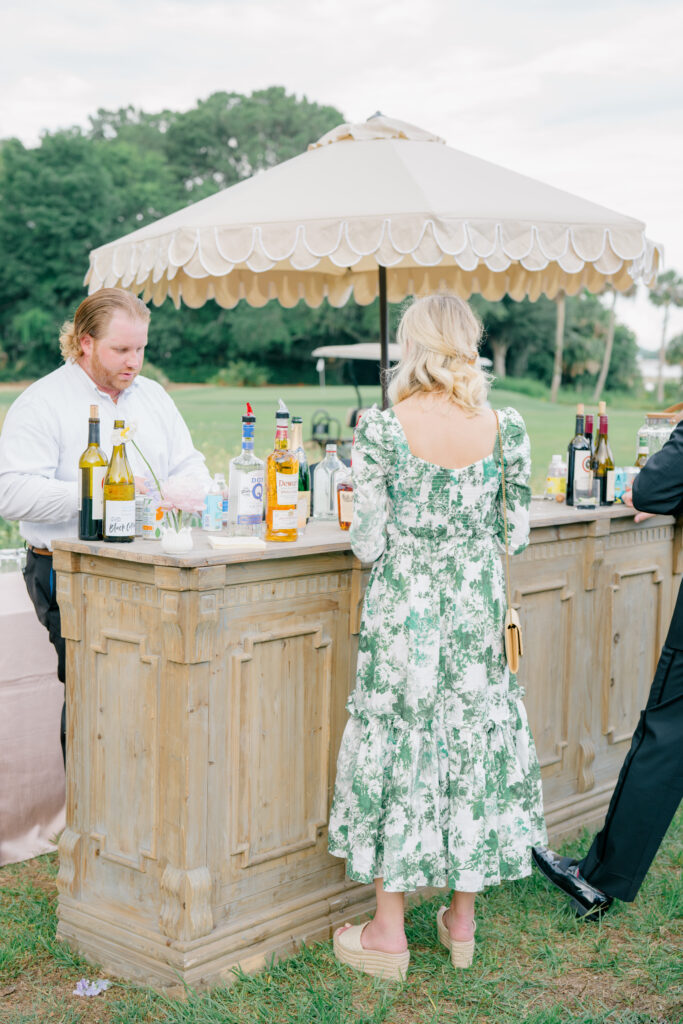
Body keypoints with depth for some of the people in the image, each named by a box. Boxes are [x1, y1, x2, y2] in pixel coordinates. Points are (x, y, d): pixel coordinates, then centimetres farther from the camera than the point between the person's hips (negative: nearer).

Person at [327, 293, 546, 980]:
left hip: (402, 611, -2)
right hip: (477, 612, 3)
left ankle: (388, 933, 17)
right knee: (474, 742, 14)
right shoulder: (505, 427, -4)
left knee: (398, 748, 8)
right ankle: (461, 923, 27)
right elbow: (517, 535, 2)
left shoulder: (381, 428, -12)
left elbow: (368, 542, -10)